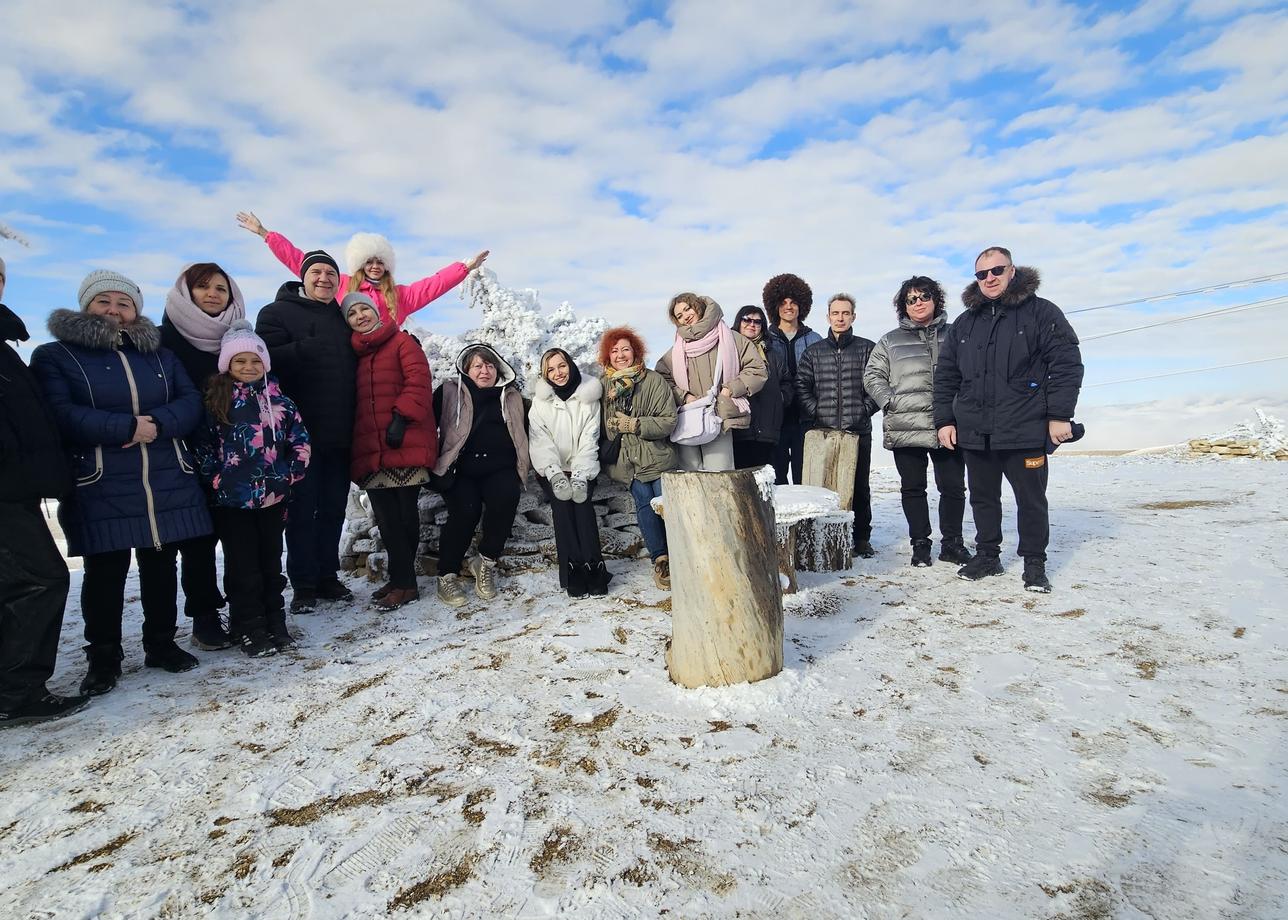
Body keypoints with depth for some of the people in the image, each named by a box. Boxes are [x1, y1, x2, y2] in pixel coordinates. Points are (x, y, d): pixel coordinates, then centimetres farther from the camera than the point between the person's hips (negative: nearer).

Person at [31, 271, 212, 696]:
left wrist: (158, 424, -15)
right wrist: (129, 427, -20)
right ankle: (103, 657, 18)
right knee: (105, 572, 3)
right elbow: (60, 416, -12)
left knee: (160, 565, 11)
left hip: (168, 482, 3)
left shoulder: (161, 355, 15)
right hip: (100, 488, -3)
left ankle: (161, 643, 25)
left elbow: (191, 400, 4)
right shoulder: (54, 355, 3)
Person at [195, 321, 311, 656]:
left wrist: (290, 474, -2)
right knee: (243, 568, 5)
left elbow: (301, 441, 5)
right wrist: (216, 480, -4)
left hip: (273, 497, 2)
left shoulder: (278, 400, 4)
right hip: (232, 501, -1)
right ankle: (249, 630, 15)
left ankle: (275, 624, 23)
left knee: (271, 563, 12)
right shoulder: (215, 401, 1)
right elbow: (203, 446, 3)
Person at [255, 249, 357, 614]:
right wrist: (306, 349, -28)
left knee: (334, 509, 10)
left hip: (339, 434, 5)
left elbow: (357, 366, 23)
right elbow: (267, 360, -14)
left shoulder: (343, 318, 18)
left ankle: (327, 576, 21)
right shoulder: (277, 313, 2)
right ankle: (303, 584, 11)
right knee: (302, 509, 1)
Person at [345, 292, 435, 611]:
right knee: (386, 517, 5)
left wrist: (401, 417, -20)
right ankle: (402, 580, 13)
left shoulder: (402, 342, 5)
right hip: (370, 450, 6)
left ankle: (403, 582, 6)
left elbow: (418, 382, -9)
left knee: (405, 513, -2)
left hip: (405, 445, -5)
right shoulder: (352, 354, 22)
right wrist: (356, 449, 14)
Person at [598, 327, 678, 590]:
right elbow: (602, 425, 17)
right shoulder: (604, 386, 9)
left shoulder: (654, 380, -1)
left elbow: (668, 421, -7)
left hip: (658, 457, -1)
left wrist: (633, 424, -13)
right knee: (644, 501, -13)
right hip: (627, 460, 2)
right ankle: (660, 560, -3)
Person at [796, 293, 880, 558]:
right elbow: (802, 386, 6)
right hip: (822, 431, 1)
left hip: (859, 431, -1)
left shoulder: (867, 349, 8)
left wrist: (862, 412, -6)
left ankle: (862, 538, 15)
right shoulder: (814, 351, 12)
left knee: (859, 486, 4)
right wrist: (817, 413, -5)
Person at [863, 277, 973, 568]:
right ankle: (920, 543, 17)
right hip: (905, 428, 0)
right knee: (912, 488, 6)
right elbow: (872, 376, 8)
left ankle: (952, 542, 18)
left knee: (953, 486, 3)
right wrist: (889, 402, -5)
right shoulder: (891, 341, 10)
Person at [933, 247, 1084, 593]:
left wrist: (1059, 414, -12)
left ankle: (1035, 564, 19)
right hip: (974, 433, 4)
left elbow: (1066, 363, -5)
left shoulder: (1041, 312, 0)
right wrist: (944, 419, 5)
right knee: (982, 497, 13)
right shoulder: (963, 324, 13)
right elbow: (945, 376, 13)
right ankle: (987, 555, 27)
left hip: (1025, 431, -4)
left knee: (1031, 499, 5)